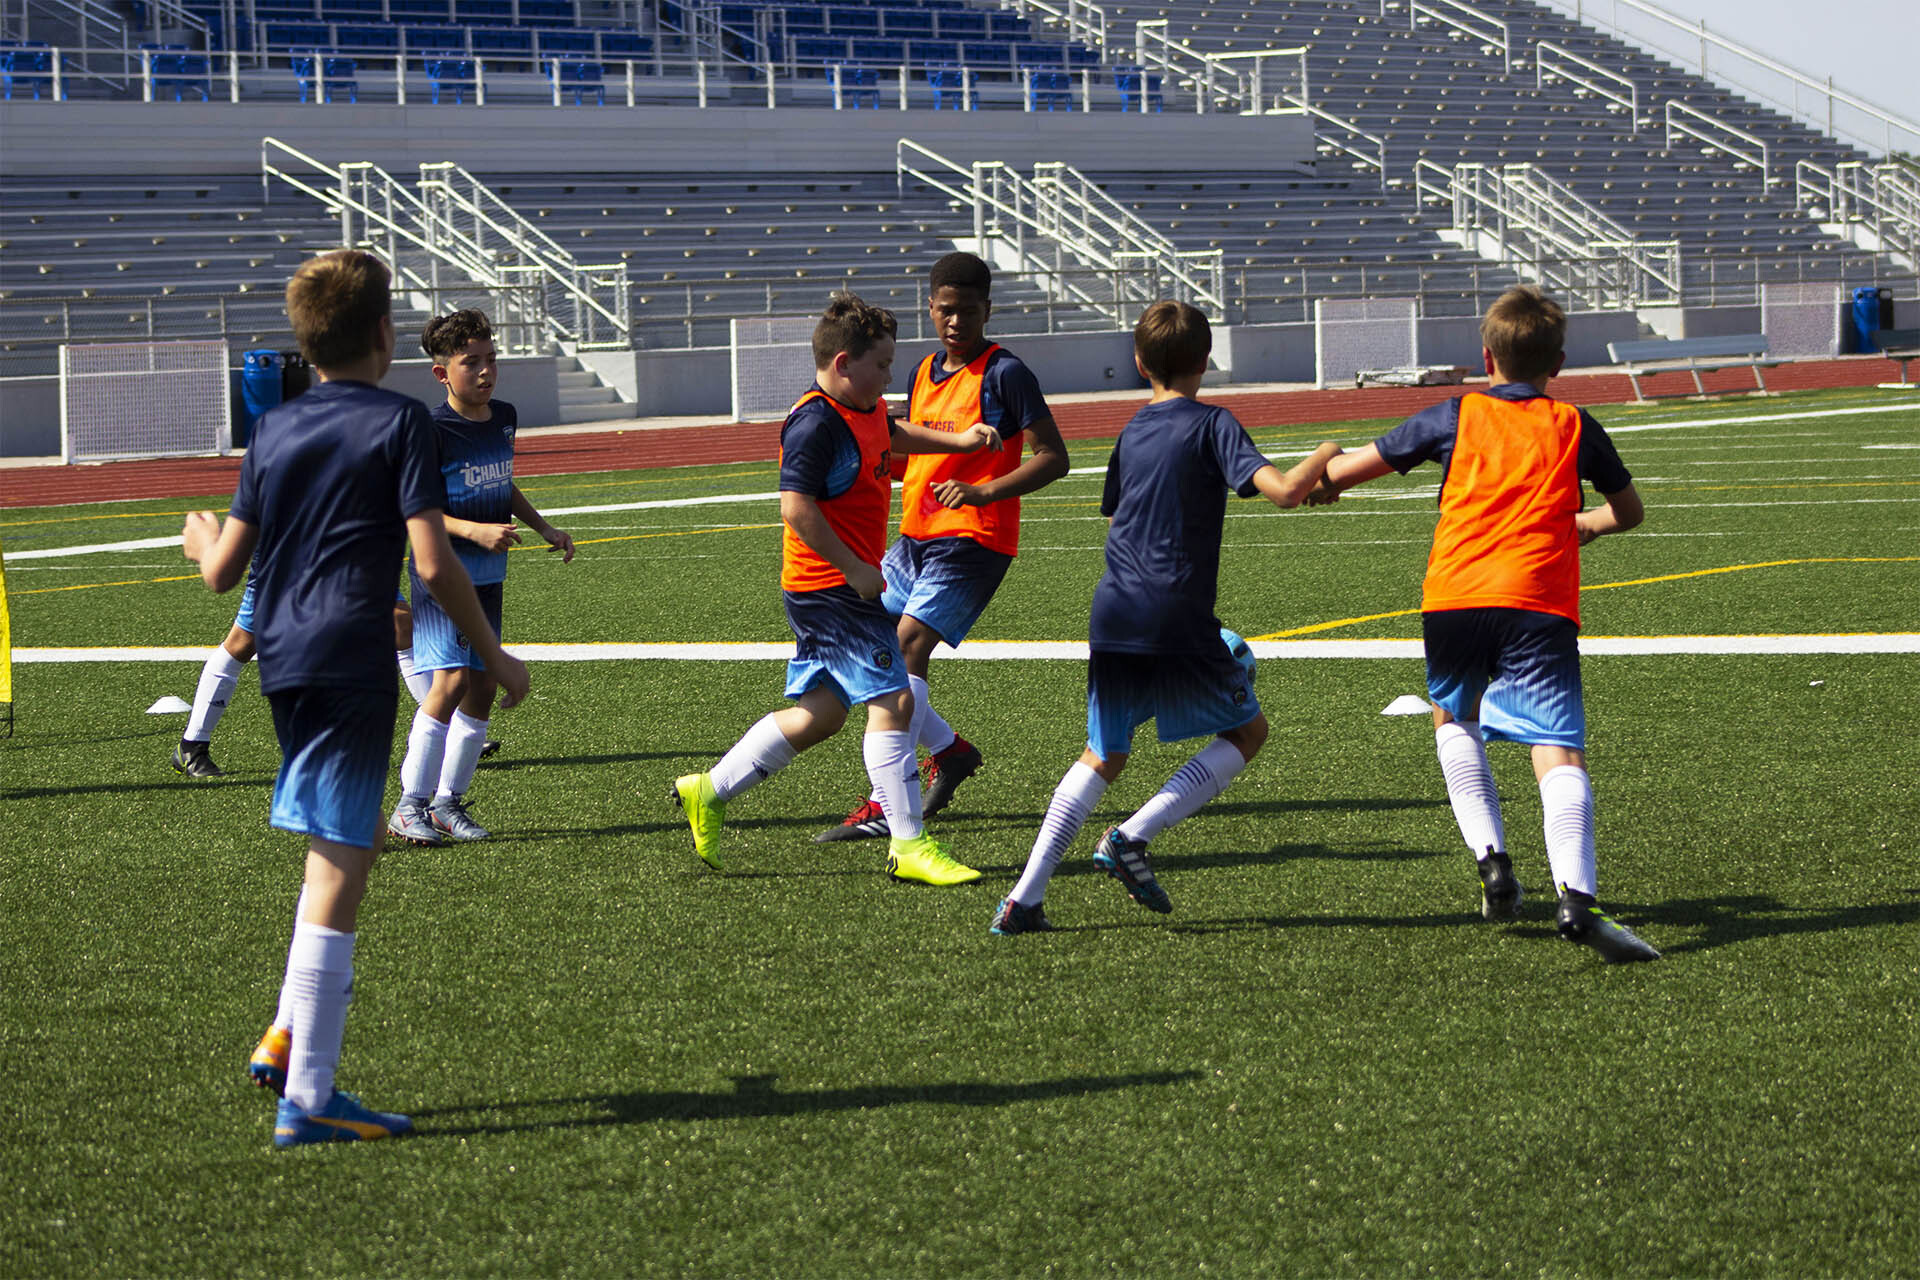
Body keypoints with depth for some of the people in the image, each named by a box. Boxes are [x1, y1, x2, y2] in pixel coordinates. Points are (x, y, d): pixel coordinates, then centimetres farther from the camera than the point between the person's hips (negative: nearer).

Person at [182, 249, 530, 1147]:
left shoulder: (275, 431, 12)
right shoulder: (400, 422, -5)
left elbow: (221, 571, 13)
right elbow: (435, 563, -12)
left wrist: (204, 539, 36)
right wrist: (494, 657, -1)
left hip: (283, 662, 7)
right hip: (351, 664, -7)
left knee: (349, 842, 25)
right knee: (336, 871, -6)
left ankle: (287, 1037, 21)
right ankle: (306, 1099, -7)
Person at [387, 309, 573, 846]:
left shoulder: (504, 418, 8)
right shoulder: (433, 430, -16)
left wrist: (544, 527, 17)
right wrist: (476, 531, -23)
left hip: (487, 574, 8)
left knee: (482, 686, 7)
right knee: (451, 678, -18)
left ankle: (448, 802, 18)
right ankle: (410, 805, -10)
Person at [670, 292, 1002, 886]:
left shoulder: (867, 410, 12)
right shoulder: (816, 424, -19)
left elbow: (893, 435, 36)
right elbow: (797, 508, -25)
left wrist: (957, 440, 26)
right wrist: (856, 570, -23)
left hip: (847, 584, 11)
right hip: (831, 587, -11)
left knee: (819, 713, 14)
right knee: (892, 700, -11)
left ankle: (707, 792, 22)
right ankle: (908, 844, -8)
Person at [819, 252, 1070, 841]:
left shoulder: (1004, 373, -10)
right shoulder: (924, 373, 14)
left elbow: (1053, 458, -13)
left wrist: (984, 492, -25)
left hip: (973, 540, -9)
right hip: (915, 537, 9)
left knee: (908, 643, -21)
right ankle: (948, 749, 18)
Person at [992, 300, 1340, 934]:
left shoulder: (1130, 434, 14)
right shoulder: (1211, 424, -4)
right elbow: (1285, 490, -16)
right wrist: (1324, 455, 4)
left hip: (1113, 620, 6)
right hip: (1179, 623, -5)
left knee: (1102, 756, 19)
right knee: (1246, 730, 16)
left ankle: (1024, 897, 6)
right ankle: (1133, 837, 0)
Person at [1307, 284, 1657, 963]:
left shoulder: (1456, 416, 13)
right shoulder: (1574, 426, 16)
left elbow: (1342, 471, 14)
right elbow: (1629, 511, 30)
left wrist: (1322, 479, 37)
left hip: (1454, 598, 1)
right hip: (1541, 602, -1)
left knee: (1454, 720, 28)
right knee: (1559, 752, -9)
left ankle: (1492, 859, 13)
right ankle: (1576, 899, -29)